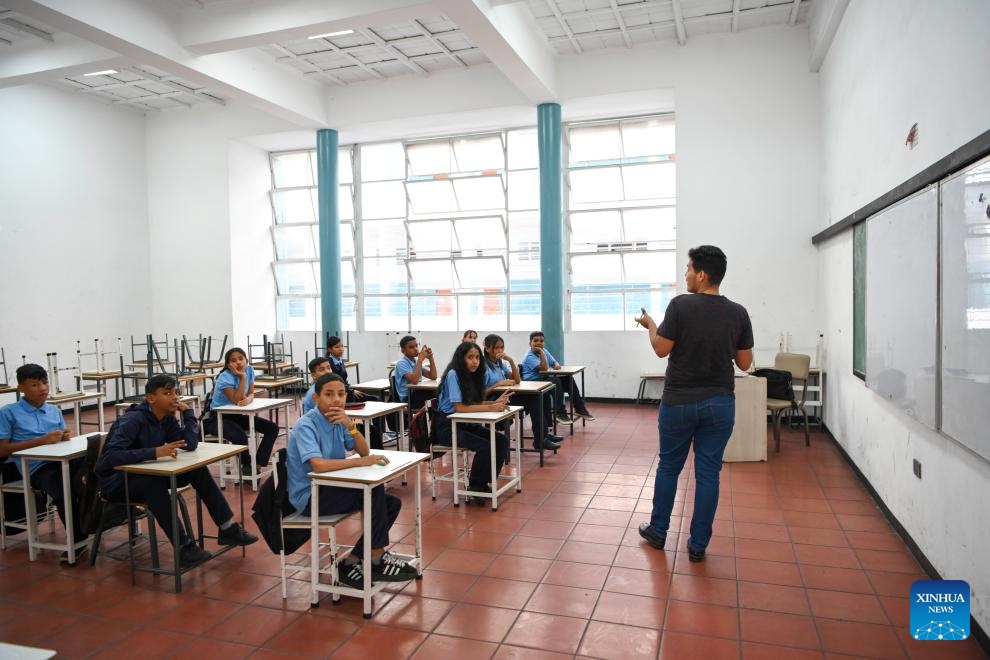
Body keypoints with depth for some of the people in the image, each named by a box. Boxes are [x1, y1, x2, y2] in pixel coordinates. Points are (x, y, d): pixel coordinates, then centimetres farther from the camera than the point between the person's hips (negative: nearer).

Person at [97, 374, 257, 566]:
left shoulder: (168, 418, -2)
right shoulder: (133, 420, -24)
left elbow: (190, 445, -13)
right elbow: (109, 457, -36)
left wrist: (187, 411, -14)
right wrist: (155, 452, -42)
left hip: (146, 475, 7)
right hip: (116, 482, -7)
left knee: (198, 470, -7)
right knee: (153, 483, -37)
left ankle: (227, 529, -4)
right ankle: (184, 546, -33)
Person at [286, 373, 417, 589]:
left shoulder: (338, 419, 4)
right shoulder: (306, 425, -19)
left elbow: (364, 452, 0)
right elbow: (318, 465, -34)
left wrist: (351, 425, -18)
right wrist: (362, 461, -28)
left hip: (329, 488, 9)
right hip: (309, 496, -8)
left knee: (392, 503, -1)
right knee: (374, 490, -24)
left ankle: (352, 562, 3)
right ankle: (378, 559, -9)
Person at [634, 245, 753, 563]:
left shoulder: (681, 305, -13)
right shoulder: (738, 313, -2)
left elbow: (661, 349, -7)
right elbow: (745, 363, 3)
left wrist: (650, 325, 10)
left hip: (679, 402, -2)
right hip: (719, 404, 2)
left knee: (668, 466, 14)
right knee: (708, 473, 8)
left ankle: (657, 531, 28)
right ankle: (698, 545, 17)